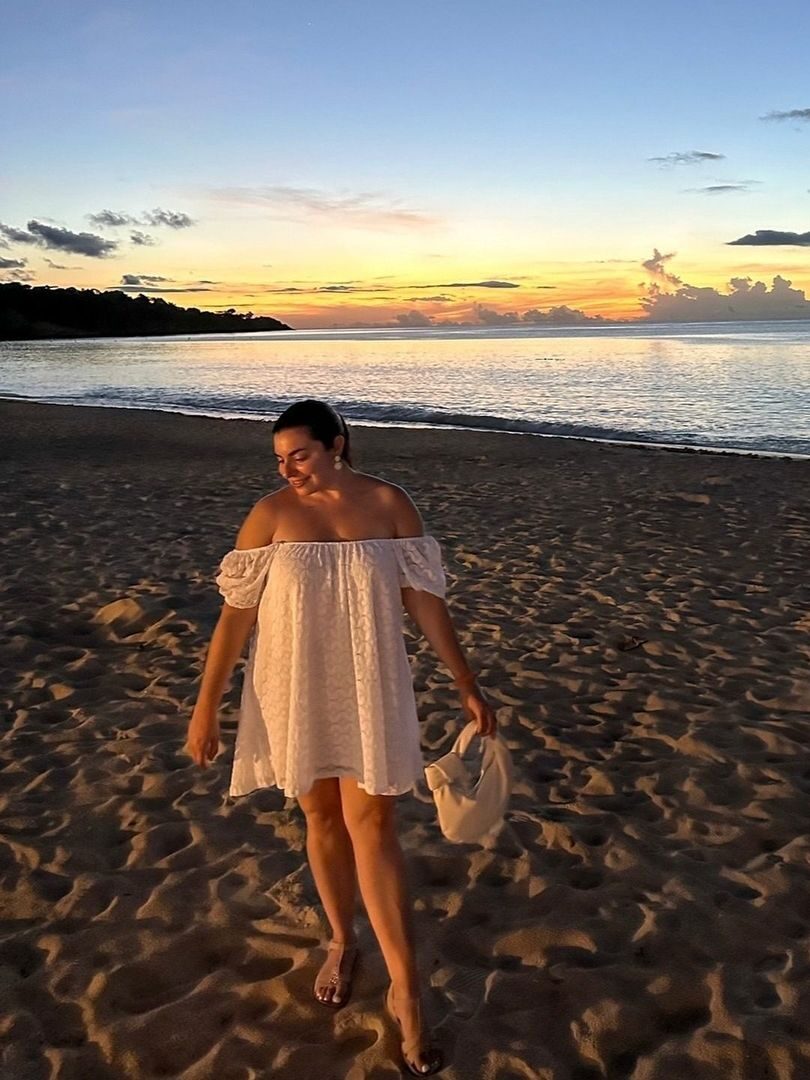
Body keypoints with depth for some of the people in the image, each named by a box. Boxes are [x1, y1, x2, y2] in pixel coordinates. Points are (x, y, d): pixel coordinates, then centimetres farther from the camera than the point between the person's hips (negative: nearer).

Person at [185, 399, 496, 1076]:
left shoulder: (390, 504, -7)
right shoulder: (270, 515, -7)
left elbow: (426, 600, -2)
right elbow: (236, 613, -4)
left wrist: (468, 686, -2)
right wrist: (206, 706, -5)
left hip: (369, 689, -1)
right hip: (296, 691, 1)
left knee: (372, 826, -3)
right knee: (323, 818, 14)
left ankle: (406, 989, 7)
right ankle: (343, 942, 37)